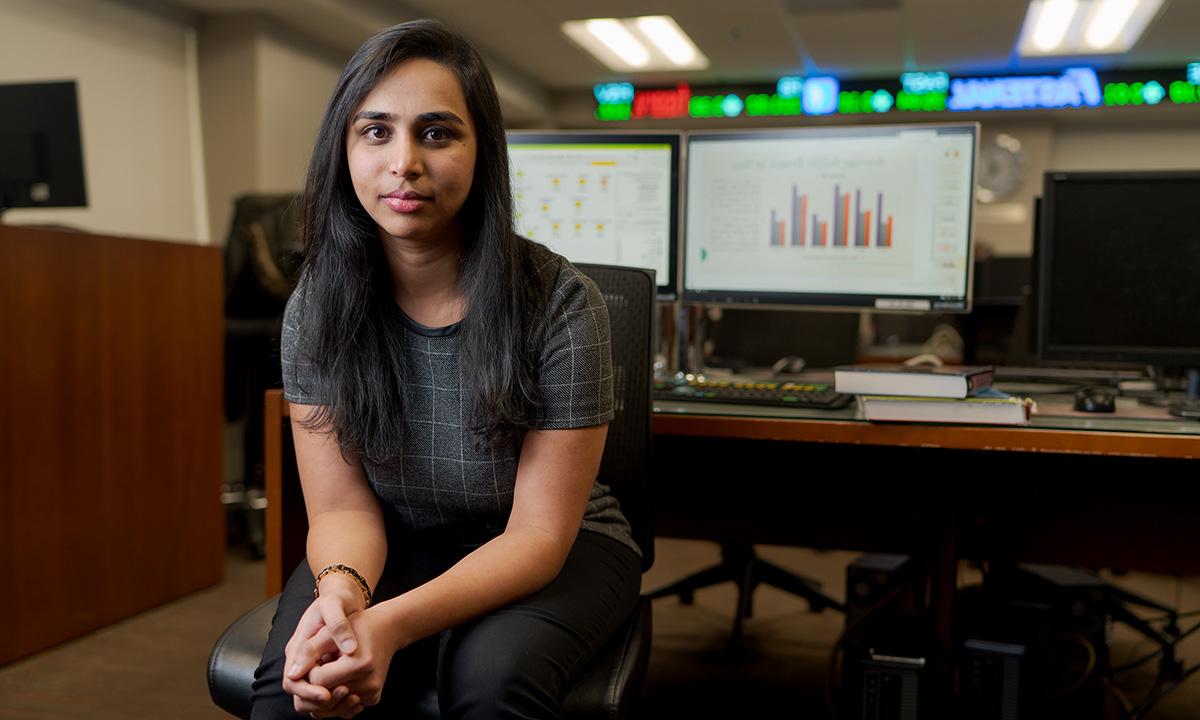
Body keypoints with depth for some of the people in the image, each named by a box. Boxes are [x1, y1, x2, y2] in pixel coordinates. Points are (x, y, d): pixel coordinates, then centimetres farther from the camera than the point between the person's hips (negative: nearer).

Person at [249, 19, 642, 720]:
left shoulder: (560, 302, -21)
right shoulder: (318, 307, -9)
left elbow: (538, 532, -20)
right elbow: (343, 504, -8)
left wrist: (395, 622, -35)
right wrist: (342, 588, -32)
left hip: (556, 554, -1)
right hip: (398, 546, 2)